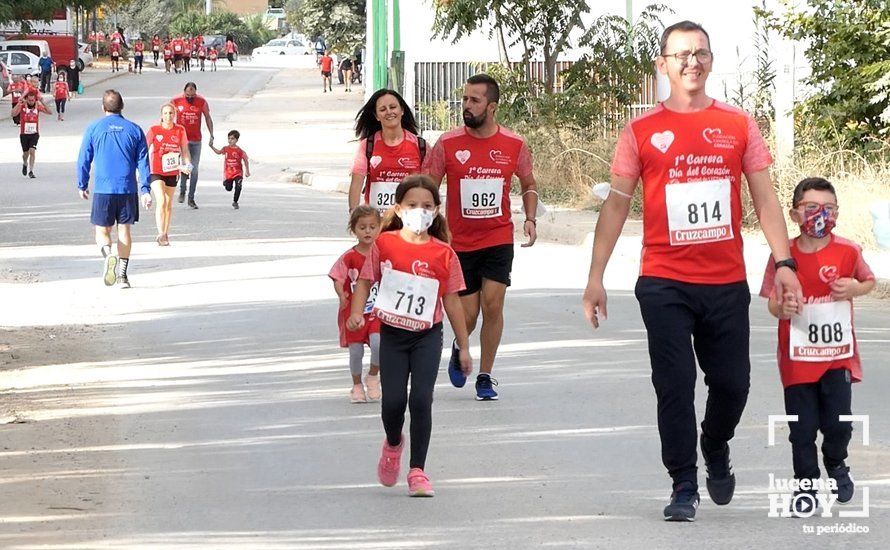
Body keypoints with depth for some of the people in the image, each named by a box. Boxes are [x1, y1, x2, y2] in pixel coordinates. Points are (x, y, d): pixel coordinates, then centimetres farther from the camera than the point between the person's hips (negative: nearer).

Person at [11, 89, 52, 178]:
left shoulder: (38, 106, -4)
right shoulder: (22, 106, -9)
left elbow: (50, 112, -13)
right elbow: (13, 114, -25)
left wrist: (42, 103, -24)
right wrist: (19, 103, -31)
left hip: (34, 133, 0)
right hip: (24, 133, 0)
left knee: (32, 151, -14)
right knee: (26, 153, 10)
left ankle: (31, 171, -6)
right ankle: (25, 164, 43)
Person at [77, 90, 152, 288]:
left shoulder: (93, 129, 0)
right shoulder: (135, 130, 4)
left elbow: (83, 160, 4)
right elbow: (143, 162, 2)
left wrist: (82, 186, 16)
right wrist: (145, 190, 3)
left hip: (102, 190, -1)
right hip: (128, 190, 1)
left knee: (102, 230, 7)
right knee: (124, 230, 11)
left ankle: (108, 254, -24)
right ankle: (122, 275, 8)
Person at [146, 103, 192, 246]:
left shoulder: (180, 130, 1)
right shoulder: (154, 130, -6)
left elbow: (184, 150, 7)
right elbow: (144, 149, 1)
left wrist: (187, 164, -9)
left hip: (172, 172, 3)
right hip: (156, 171, -3)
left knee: (169, 204, 13)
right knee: (161, 201, -17)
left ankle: (166, 235, 25)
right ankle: (161, 235, -18)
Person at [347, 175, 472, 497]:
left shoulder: (443, 253, -1)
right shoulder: (385, 243, -2)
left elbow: (452, 301, 4)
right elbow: (365, 281, 4)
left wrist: (463, 347, 7)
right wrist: (356, 313, -14)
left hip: (427, 336, 0)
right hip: (392, 334, 0)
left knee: (421, 400, -10)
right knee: (393, 400, -4)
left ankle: (417, 471, 1)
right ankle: (393, 444, 31)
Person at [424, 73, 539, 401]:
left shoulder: (514, 145, -1)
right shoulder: (447, 144, -5)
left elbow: (529, 184, 15)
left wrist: (530, 219, -1)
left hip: (499, 239, 0)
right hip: (459, 242, 0)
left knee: (492, 304, -10)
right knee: (468, 314, 0)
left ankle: (485, 377, 4)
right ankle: (459, 348, 36)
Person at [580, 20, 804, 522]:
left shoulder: (738, 125, 5)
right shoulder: (642, 132, 1)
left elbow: (765, 199, 6)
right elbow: (617, 204, 3)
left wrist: (784, 261, -5)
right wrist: (596, 277, -1)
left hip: (727, 282, 2)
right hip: (665, 283, -1)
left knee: (732, 381, 7)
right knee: (675, 386, -2)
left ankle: (716, 451, 36)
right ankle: (684, 486, 8)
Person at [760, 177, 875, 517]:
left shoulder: (848, 251, -4)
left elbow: (870, 281, 13)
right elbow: (772, 303, 0)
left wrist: (854, 289, -10)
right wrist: (783, 308, -24)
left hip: (838, 355, 0)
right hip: (797, 357, 0)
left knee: (838, 422, 0)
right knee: (802, 428, 2)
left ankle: (836, 464, 32)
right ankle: (806, 485, 18)